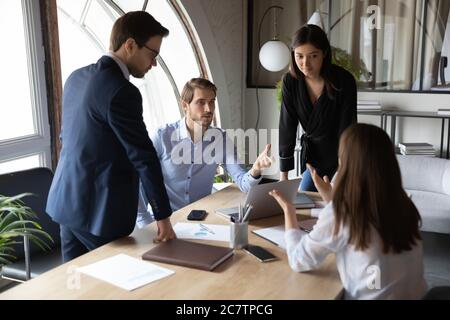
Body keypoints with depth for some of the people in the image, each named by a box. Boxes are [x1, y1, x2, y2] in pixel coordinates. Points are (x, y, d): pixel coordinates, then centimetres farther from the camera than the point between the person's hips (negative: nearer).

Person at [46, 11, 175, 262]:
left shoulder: (77, 77, 7)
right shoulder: (121, 91, -21)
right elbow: (143, 157, -20)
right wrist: (163, 216, -14)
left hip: (66, 201, 9)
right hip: (99, 210, -9)